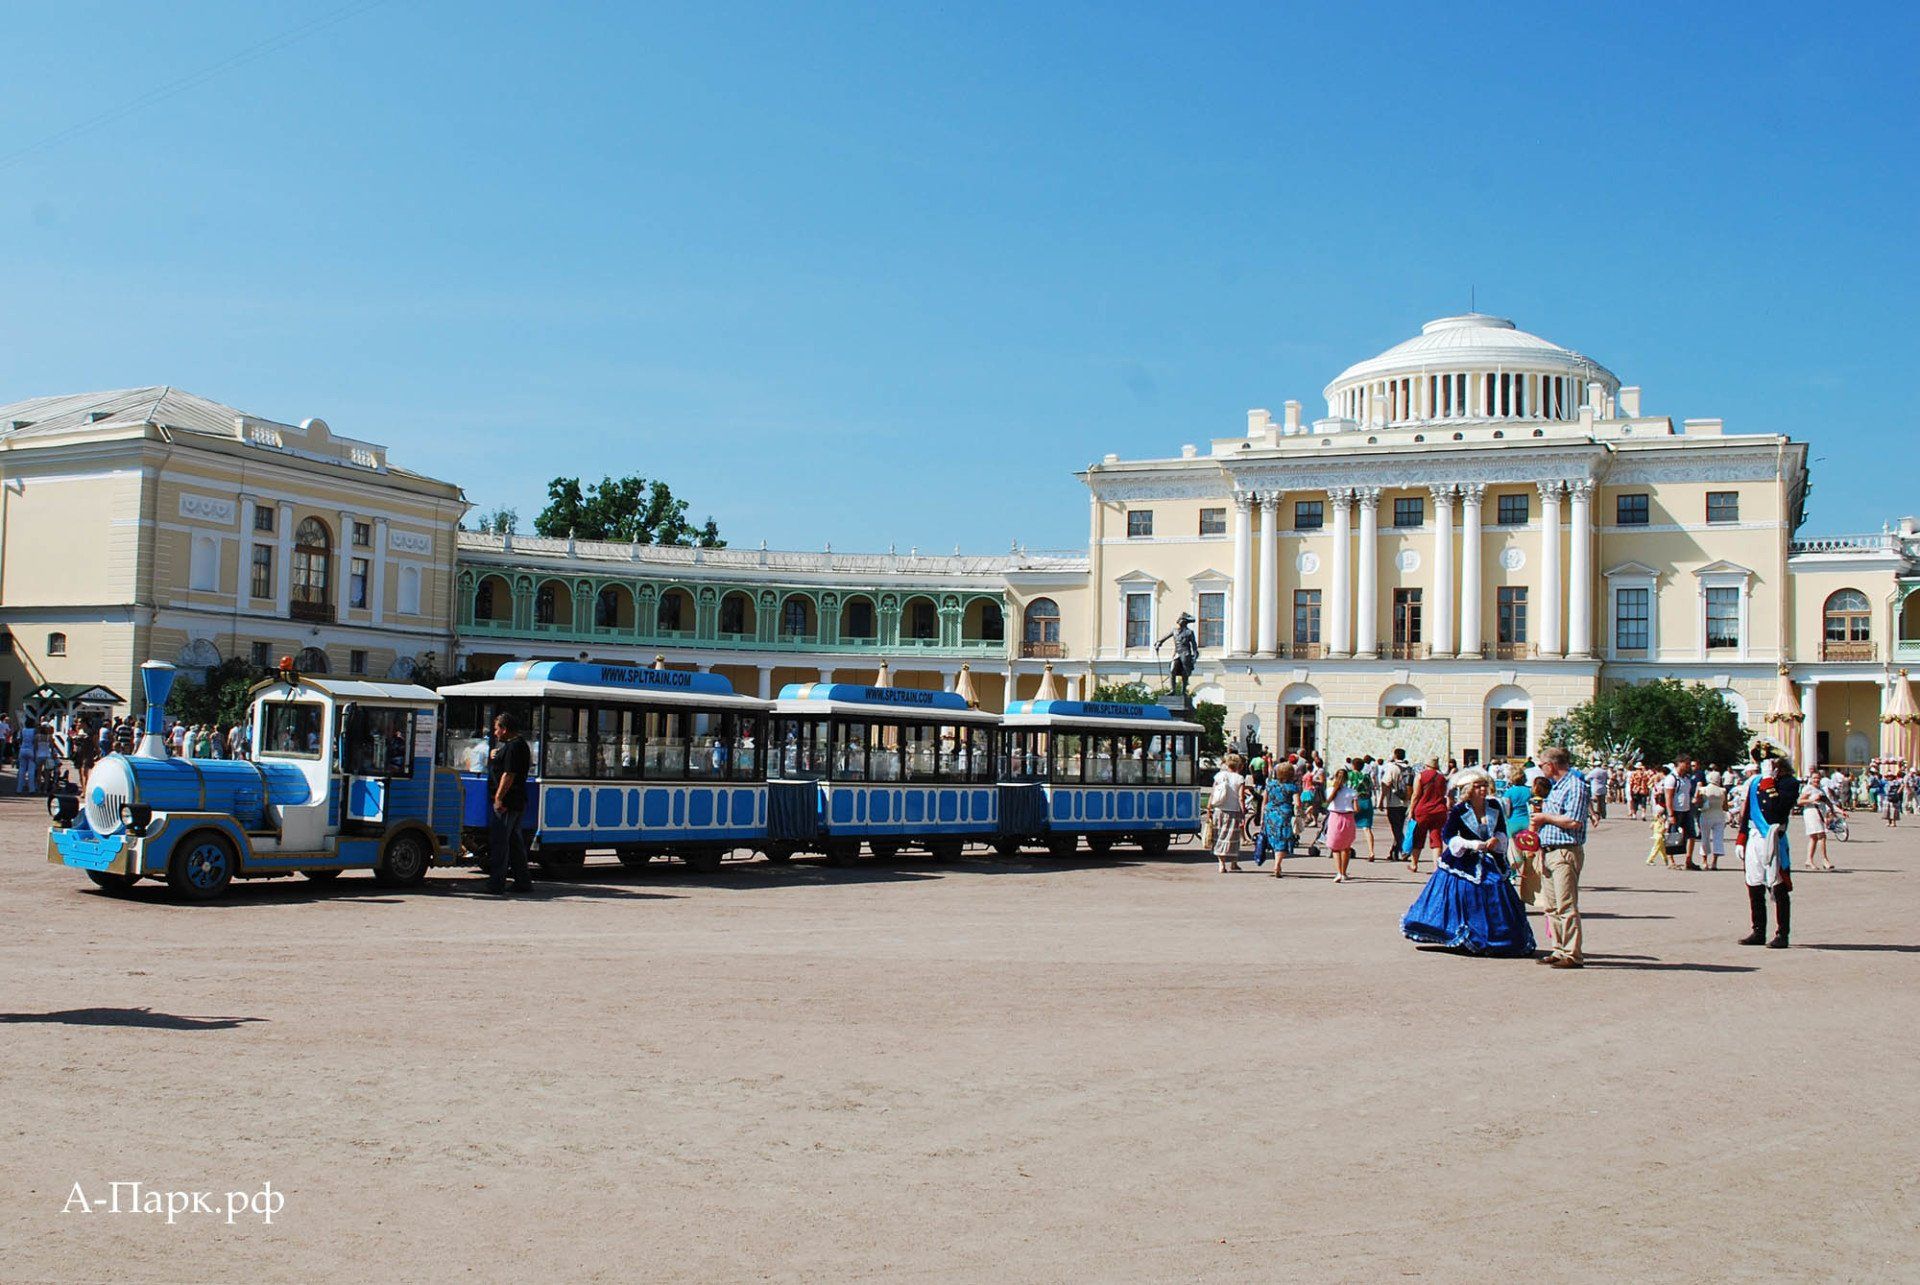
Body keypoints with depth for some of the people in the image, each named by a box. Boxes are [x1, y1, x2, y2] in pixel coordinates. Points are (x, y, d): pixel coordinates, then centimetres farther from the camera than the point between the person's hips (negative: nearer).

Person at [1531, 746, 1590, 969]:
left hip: (1566, 852, -10)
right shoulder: (1556, 786, 20)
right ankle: (1560, 950, 18)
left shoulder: (1575, 786, -12)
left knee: (1566, 905, -10)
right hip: (1550, 851, 10)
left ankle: (1573, 954, -9)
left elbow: (1574, 821, -22)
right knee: (1552, 906, 12)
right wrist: (1540, 812, 10)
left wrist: (1545, 817, -11)